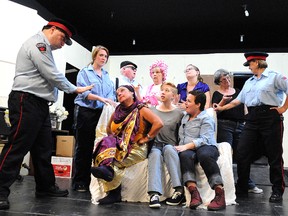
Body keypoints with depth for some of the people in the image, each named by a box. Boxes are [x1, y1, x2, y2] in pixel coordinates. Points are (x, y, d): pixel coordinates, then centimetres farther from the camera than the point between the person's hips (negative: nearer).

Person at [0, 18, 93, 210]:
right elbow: (53, 76, -14)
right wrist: (74, 89, -1)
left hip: (40, 104, 10)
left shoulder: (44, 48, 23)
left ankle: (46, 187, 21)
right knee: (18, 146, -7)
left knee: (44, 148, 12)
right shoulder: (37, 43, -9)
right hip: (27, 102, -10)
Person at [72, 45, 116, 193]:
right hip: (85, 111, -4)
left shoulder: (107, 76, 17)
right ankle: (79, 182, 8)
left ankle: (93, 180, 14)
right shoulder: (85, 72, 2)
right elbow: (83, 92, -11)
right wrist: (101, 98, -23)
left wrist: (110, 103, -12)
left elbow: (111, 94, 9)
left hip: (101, 113, 5)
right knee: (83, 146, -1)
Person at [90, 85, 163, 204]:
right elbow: (109, 128, 29)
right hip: (119, 146, 4)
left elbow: (158, 123, -15)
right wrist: (112, 138, 10)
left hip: (137, 149, -4)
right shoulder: (117, 111, 15)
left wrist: (146, 138, -13)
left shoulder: (141, 109, -1)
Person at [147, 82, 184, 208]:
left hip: (171, 147, -1)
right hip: (155, 145, 1)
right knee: (155, 154, -34)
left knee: (168, 148, -36)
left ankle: (179, 190, -38)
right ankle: (154, 194, -48)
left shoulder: (179, 113, 6)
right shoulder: (152, 110, 12)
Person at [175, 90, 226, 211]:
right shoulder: (184, 117, 23)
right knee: (185, 156, -33)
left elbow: (205, 139, -12)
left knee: (204, 155, -39)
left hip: (206, 147, -4)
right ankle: (194, 193, -44)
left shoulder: (206, 119, 2)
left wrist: (187, 146, -23)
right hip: (187, 149, 4)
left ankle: (220, 194, -35)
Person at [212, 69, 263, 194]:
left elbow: (245, 109, 19)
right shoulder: (217, 94, 7)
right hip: (225, 126, -3)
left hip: (240, 126, 4)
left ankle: (248, 184, 15)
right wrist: (223, 101, -20)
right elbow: (215, 111, -5)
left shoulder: (238, 92, 19)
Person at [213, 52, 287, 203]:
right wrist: (222, 108, 19)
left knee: (274, 155, 1)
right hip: (252, 119, 6)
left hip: (270, 117, -6)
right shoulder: (249, 82, 21)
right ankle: (241, 189, 13)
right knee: (242, 152, 1)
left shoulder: (274, 77, 1)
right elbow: (238, 100, 22)